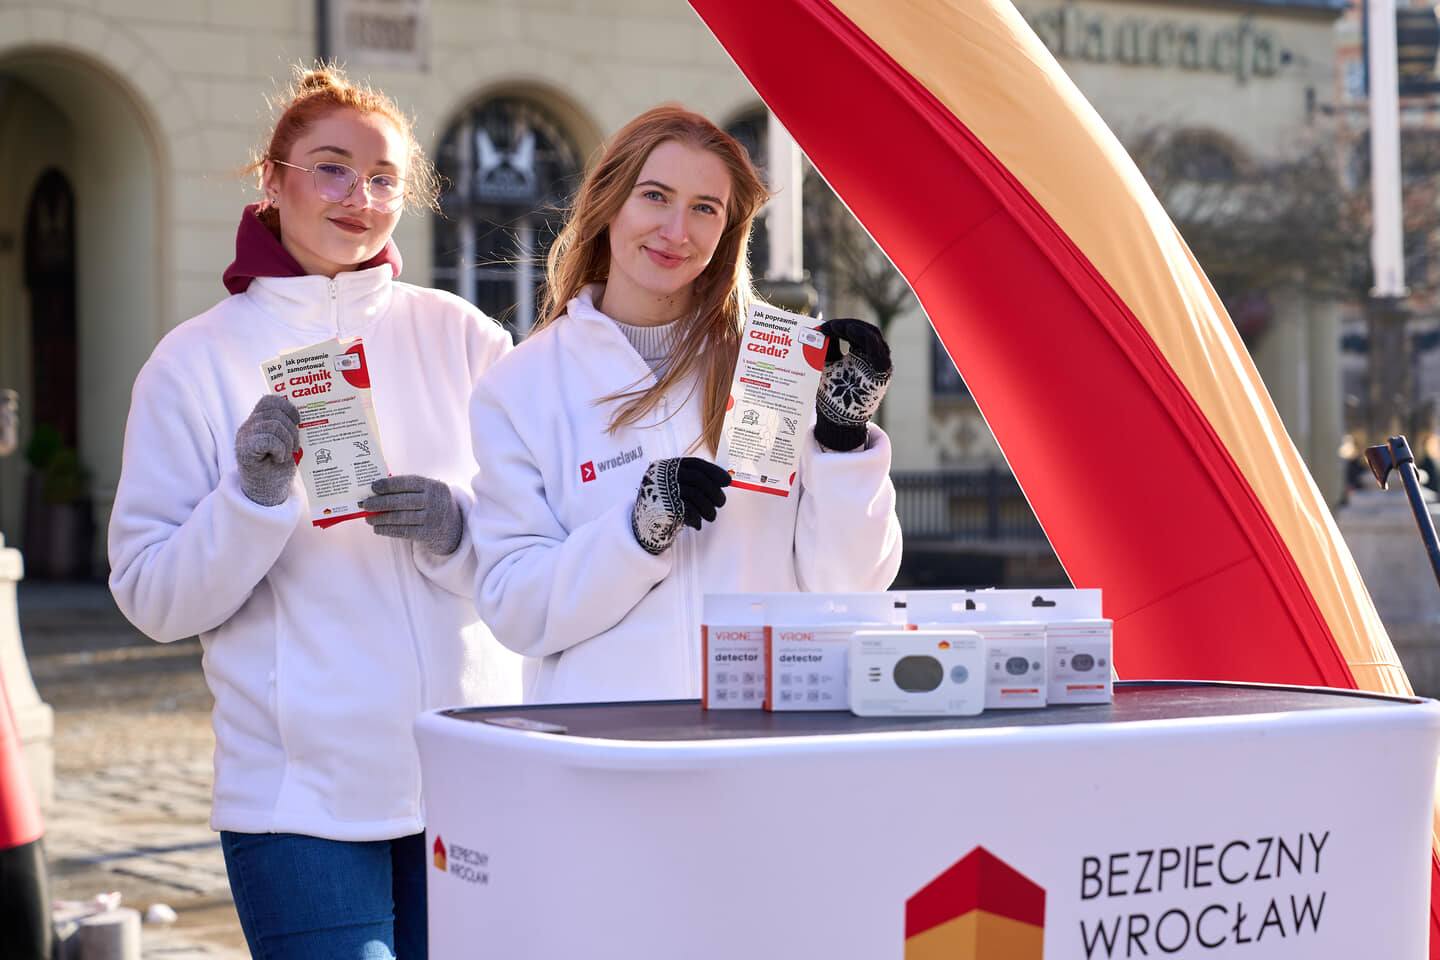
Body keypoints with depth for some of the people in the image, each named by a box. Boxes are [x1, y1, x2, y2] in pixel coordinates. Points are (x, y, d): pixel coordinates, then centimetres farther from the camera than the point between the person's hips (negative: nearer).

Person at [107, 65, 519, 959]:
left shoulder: (462, 337, 5)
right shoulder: (199, 359, 2)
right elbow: (154, 599, -1)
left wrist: (458, 527, -14)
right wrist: (252, 497, -16)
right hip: (302, 794, -2)